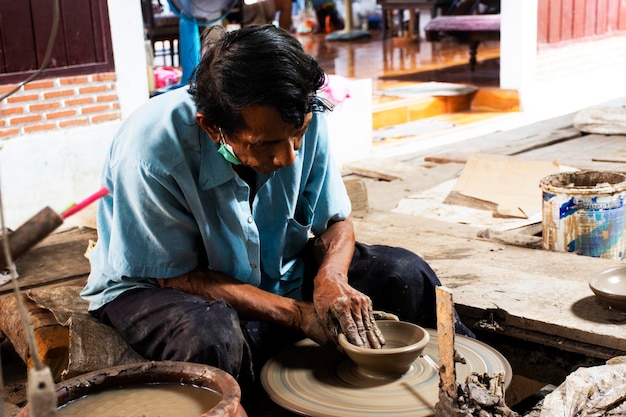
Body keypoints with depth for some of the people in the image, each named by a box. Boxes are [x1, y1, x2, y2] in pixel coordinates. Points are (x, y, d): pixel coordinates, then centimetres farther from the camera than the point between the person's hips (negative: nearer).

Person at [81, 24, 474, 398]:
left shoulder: (303, 117, -19)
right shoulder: (150, 152, -33)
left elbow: (335, 220, -4)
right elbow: (179, 276, -22)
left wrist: (331, 279, -27)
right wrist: (298, 313, -28)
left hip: (276, 272, 5)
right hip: (157, 285, -4)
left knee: (405, 273, -9)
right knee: (213, 340, -39)